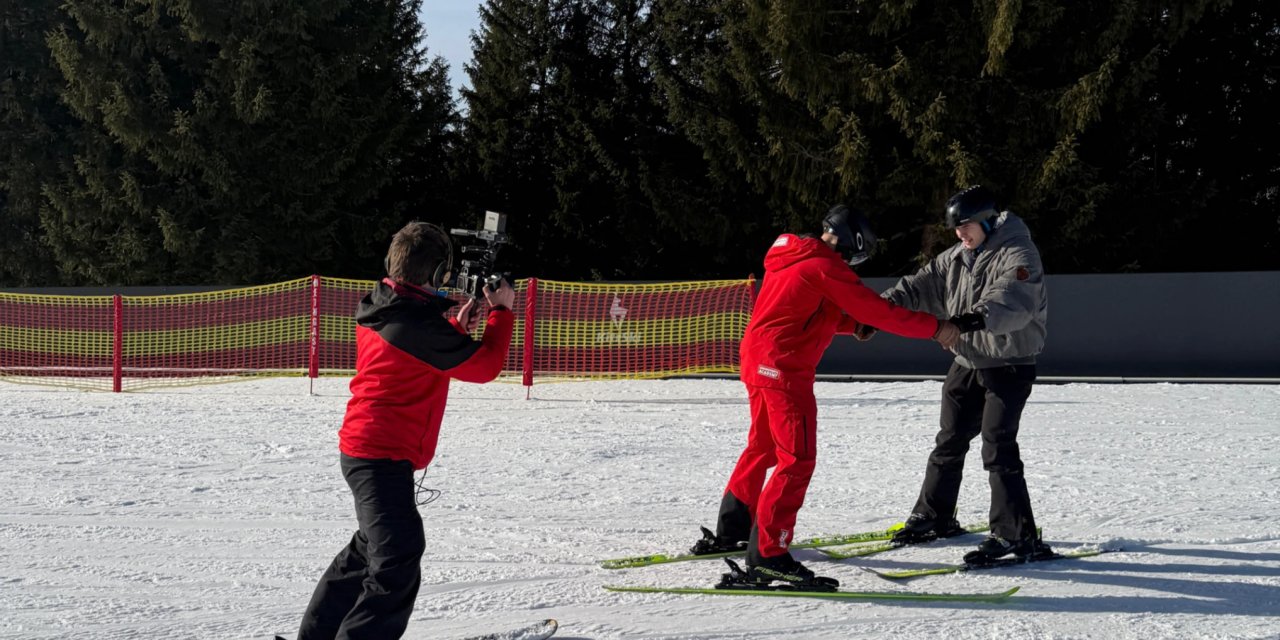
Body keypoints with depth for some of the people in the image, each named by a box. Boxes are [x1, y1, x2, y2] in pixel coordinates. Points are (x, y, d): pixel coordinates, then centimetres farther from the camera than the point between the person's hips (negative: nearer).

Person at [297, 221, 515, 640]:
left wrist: (457, 326, 13)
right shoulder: (419, 325, -21)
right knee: (397, 569, -14)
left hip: (362, 450, 10)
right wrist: (502, 311, 1)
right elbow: (484, 366, -12)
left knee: (372, 549, 26)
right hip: (384, 458, -10)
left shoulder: (377, 310, 8)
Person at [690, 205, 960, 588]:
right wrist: (935, 328, -7)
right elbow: (877, 311, -14)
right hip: (784, 367, -10)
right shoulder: (826, 268, -12)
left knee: (763, 448, 25)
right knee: (797, 459, -12)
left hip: (756, 362, 10)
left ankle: (731, 531, 38)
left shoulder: (791, 259, 17)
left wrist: (855, 323, 12)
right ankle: (766, 556, -18)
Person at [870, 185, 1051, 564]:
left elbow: (1014, 304, -35)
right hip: (967, 363, 8)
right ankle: (934, 518, 32)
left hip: (1008, 365, -8)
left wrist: (978, 317, -53)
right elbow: (921, 287, 2)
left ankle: (1016, 536, -15)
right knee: (949, 442, 16)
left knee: (998, 448, -16)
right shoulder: (956, 259, 9)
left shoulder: (1017, 255, -17)